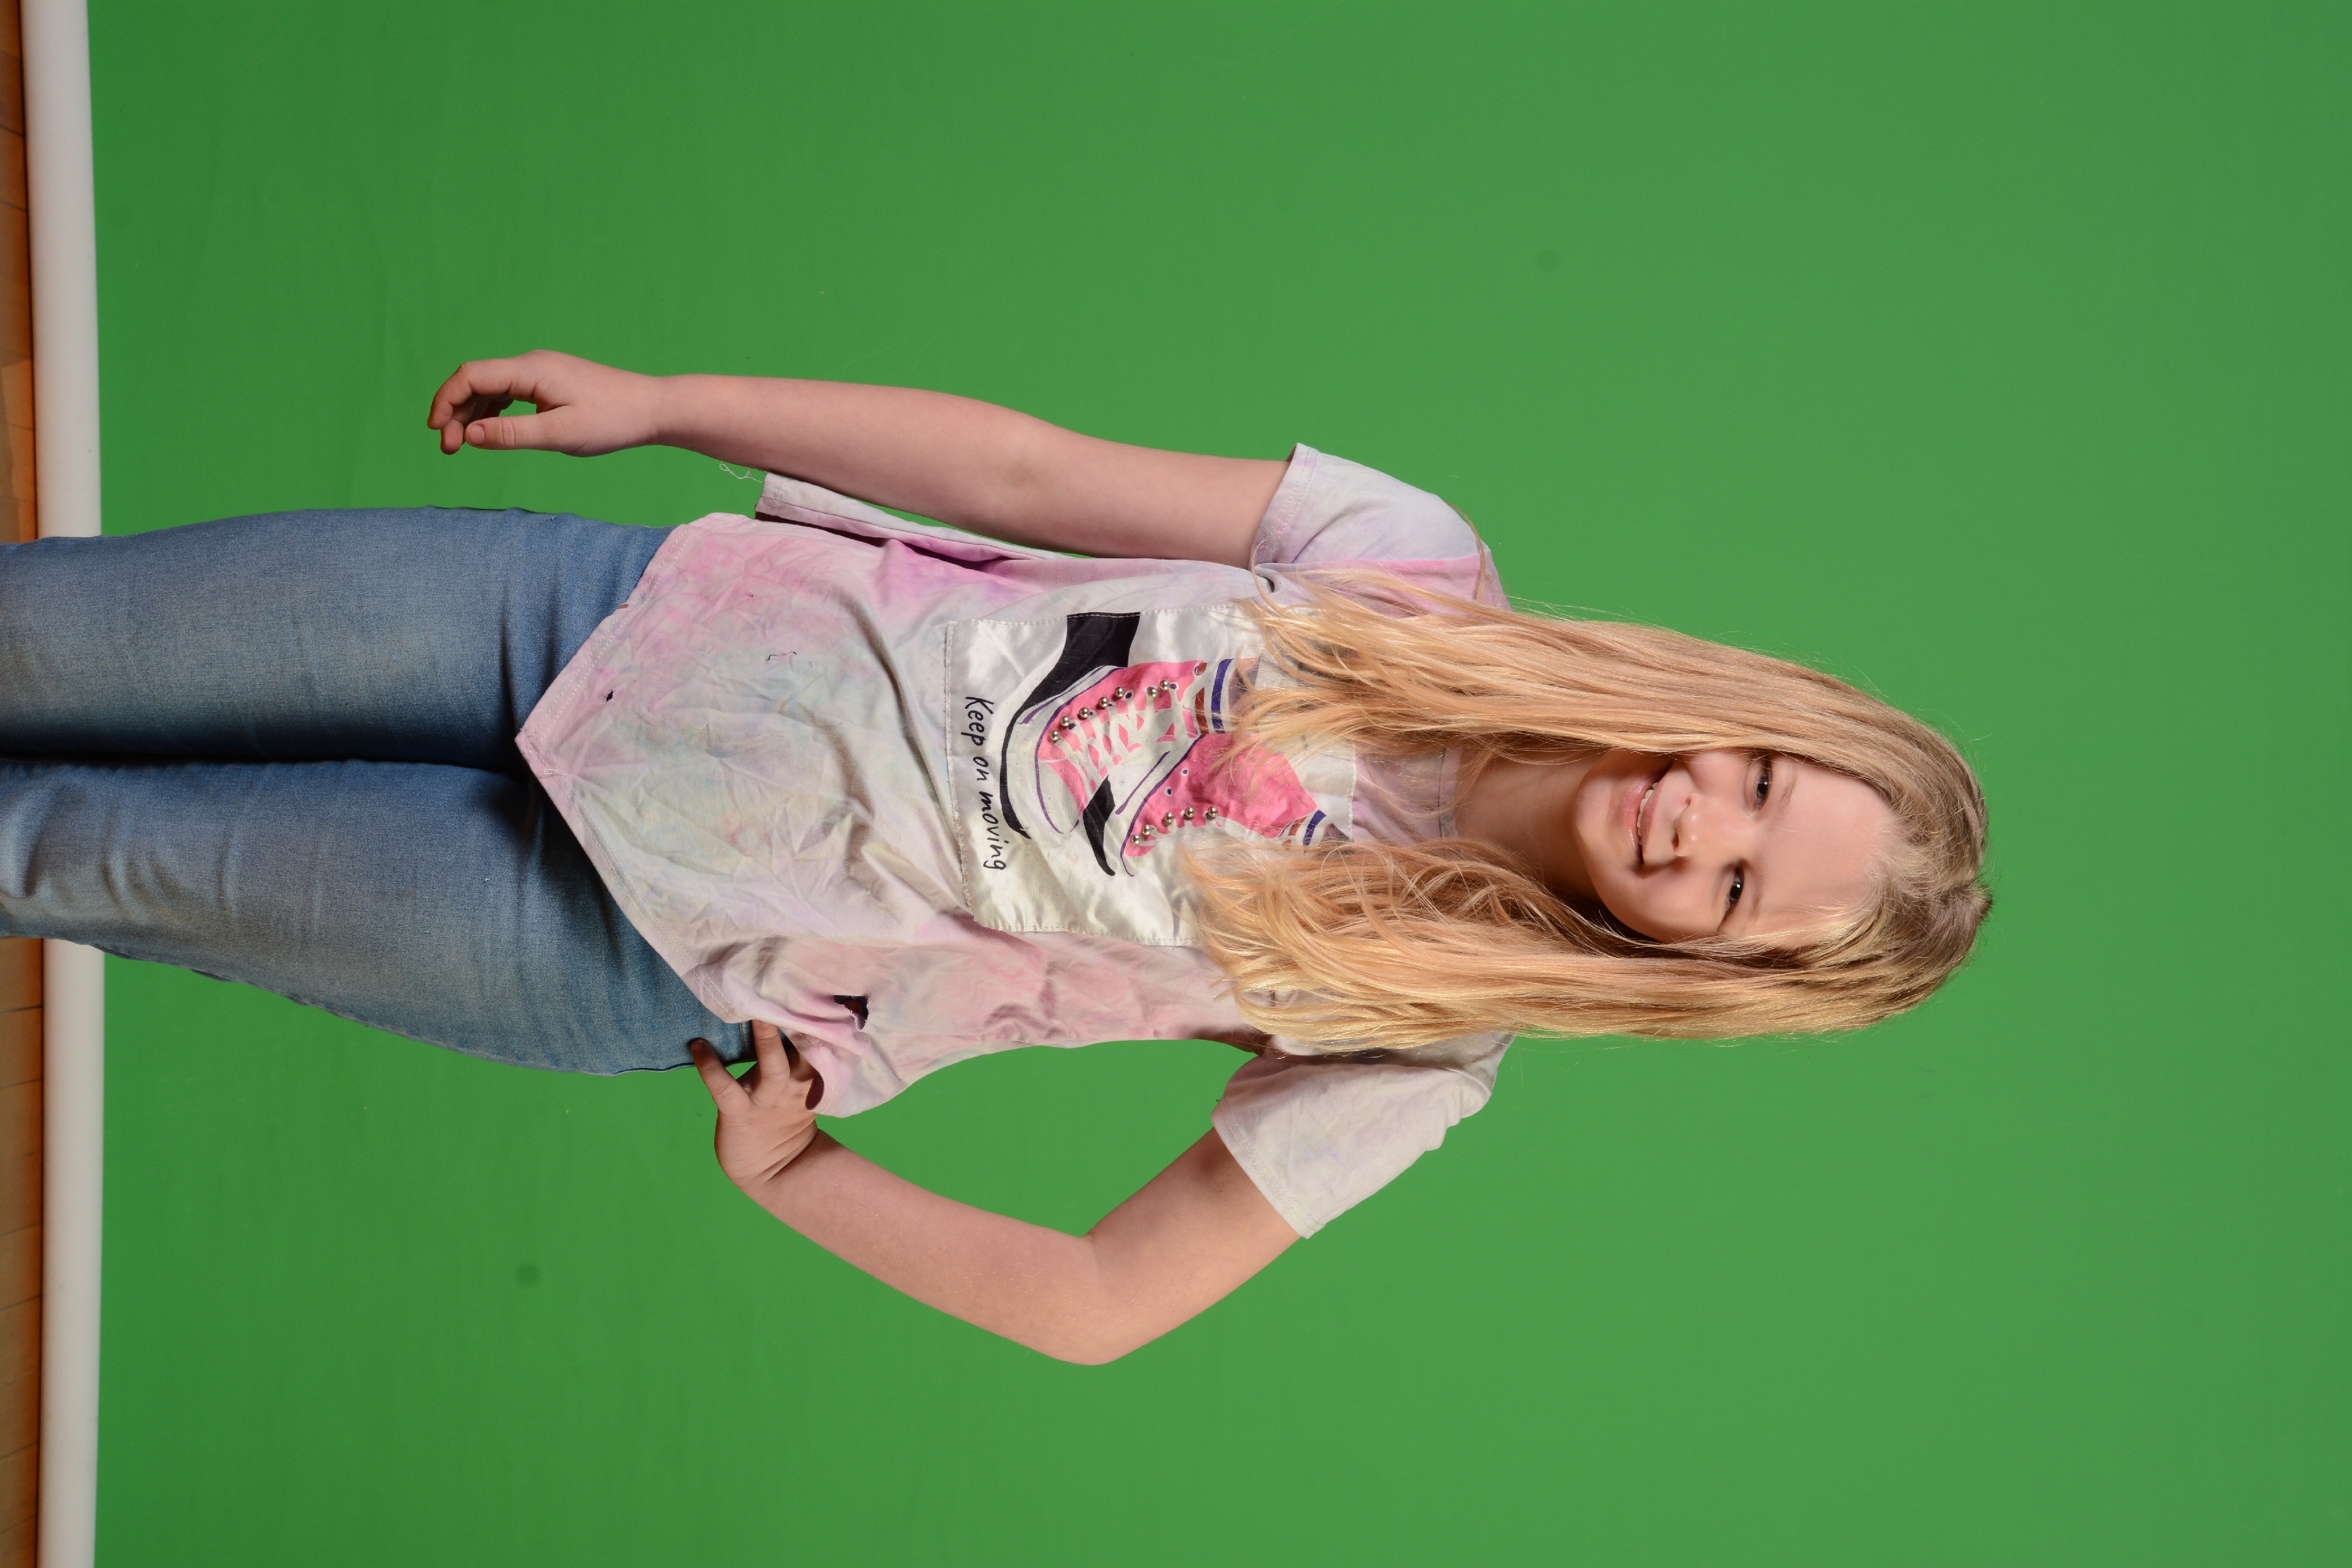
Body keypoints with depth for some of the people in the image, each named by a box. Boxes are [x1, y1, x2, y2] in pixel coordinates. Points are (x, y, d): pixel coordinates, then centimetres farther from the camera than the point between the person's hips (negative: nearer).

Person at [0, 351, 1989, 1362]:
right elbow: (1036, 470, -5)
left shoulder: (1415, 1049, -12)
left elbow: (1098, 1303, -7)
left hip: (651, 952, -2)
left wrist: (792, 1176, -8)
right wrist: (650, 400, -5)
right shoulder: (1419, 572, -9)